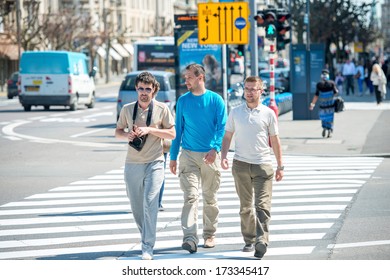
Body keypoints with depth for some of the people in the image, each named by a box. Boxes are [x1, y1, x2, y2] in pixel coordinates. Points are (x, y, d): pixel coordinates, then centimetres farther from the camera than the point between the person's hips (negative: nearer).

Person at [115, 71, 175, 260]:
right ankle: (146, 236, 31)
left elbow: (172, 134, -1)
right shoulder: (127, 109, 7)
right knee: (136, 205, 10)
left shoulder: (162, 109, -1)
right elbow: (118, 132, 15)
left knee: (150, 202, -16)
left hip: (154, 163, -3)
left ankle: (147, 247, -16)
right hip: (132, 164, 4)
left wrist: (150, 130, -14)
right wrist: (126, 135, -8)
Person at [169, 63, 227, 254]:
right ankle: (190, 238, -21)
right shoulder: (183, 101, 6)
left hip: (210, 156, 0)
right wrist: (173, 157, 9)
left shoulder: (215, 100, -1)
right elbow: (178, 129, 11)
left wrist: (215, 148, -22)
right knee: (190, 197, -12)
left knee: (210, 198, 10)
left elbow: (222, 127, -6)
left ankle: (209, 234, 24)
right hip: (188, 155, 0)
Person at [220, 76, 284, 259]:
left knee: (262, 205, -12)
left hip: (263, 164, -2)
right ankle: (249, 240, 17)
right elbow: (227, 136, 12)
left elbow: (275, 140, 10)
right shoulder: (235, 112, 8)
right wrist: (223, 156, -5)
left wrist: (280, 166, 10)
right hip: (241, 164, 2)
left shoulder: (268, 113, 4)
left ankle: (262, 241, -19)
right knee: (245, 206, 8)